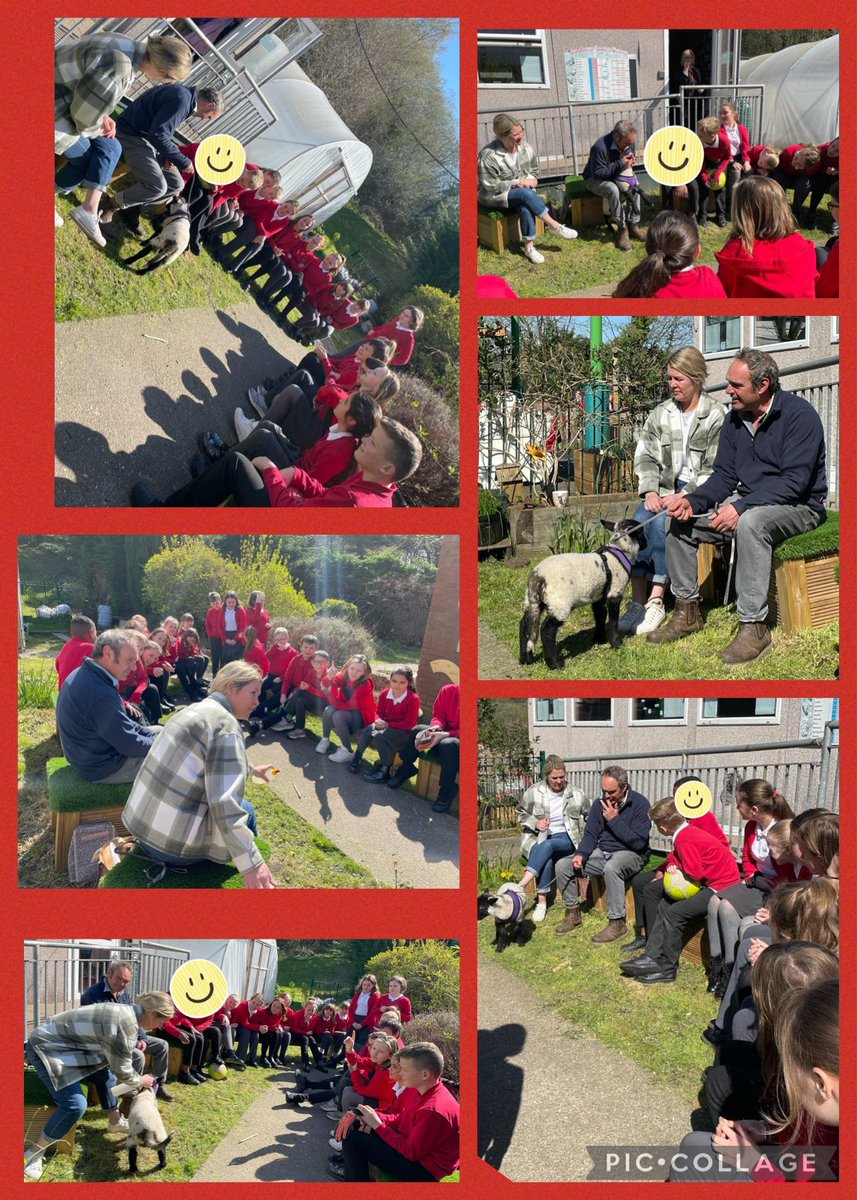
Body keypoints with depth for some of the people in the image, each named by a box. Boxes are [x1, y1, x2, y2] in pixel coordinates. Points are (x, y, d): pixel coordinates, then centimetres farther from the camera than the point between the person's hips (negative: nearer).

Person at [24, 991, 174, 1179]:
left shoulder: (126, 1011, 6)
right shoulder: (126, 1026, -24)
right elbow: (122, 1071, -12)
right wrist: (141, 1081, 7)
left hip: (57, 1040, 10)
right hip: (46, 1048, -10)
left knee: (104, 1074, 19)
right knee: (75, 1105, -17)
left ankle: (115, 1121, 36)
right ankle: (32, 1155, -4)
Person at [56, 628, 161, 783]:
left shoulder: (85, 675, -1)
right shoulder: (99, 694, -33)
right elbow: (129, 745, -24)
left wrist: (154, 735, 6)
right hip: (103, 768, -10)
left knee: (158, 731, 19)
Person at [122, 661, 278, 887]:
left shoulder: (199, 708, 13)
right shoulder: (226, 725, -16)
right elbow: (225, 805, -25)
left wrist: (251, 769, 51)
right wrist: (252, 865, -25)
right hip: (172, 843, -8)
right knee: (244, 810, 14)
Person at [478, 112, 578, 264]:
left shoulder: (525, 148, -4)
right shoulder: (488, 155, -22)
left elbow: (534, 170, 11)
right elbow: (491, 186, -19)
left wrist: (529, 180, -12)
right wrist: (517, 183, -22)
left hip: (522, 189, 5)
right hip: (494, 196, -5)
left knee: (525, 205, -33)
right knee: (526, 194, -32)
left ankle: (529, 245, -25)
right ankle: (554, 226, -21)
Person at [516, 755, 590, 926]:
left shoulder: (576, 794, 5)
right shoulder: (533, 792, 2)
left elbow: (588, 818, 19)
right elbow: (522, 814, 12)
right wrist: (535, 823, -8)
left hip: (566, 839, -1)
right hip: (539, 838, 1)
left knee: (547, 845, -36)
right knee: (546, 860, -35)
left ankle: (521, 886, -44)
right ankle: (541, 902, -31)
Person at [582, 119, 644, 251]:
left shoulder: (630, 142, -9)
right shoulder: (600, 147, -33)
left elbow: (632, 158, 11)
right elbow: (597, 172, -29)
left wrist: (631, 161, -16)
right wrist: (620, 164, -34)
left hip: (617, 176, 6)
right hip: (595, 179, -6)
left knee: (635, 186, -22)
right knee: (613, 190, -36)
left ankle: (633, 225, -14)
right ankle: (622, 228, -26)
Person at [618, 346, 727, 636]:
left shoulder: (717, 415, -4)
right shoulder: (660, 414, 14)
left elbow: (715, 470, -9)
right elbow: (645, 457, 10)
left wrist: (684, 496, -17)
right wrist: (651, 492, -7)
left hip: (699, 493, -5)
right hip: (665, 491, 5)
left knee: (662, 522, -31)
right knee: (639, 522, -25)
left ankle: (656, 600, -29)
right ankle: (638, 601, -29)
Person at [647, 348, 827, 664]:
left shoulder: (799, 414, -16)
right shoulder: (734, 420, 6)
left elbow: (795, 481, -24)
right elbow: (724, 476, 7)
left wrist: (740, 507, -32)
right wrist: (693, 501, -14)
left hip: (798, 507, -8)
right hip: (747, 504, 8)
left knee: (750, 522, -39)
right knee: (679, 521, -5)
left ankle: (753, 627, -35)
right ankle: (688, 611, 4)